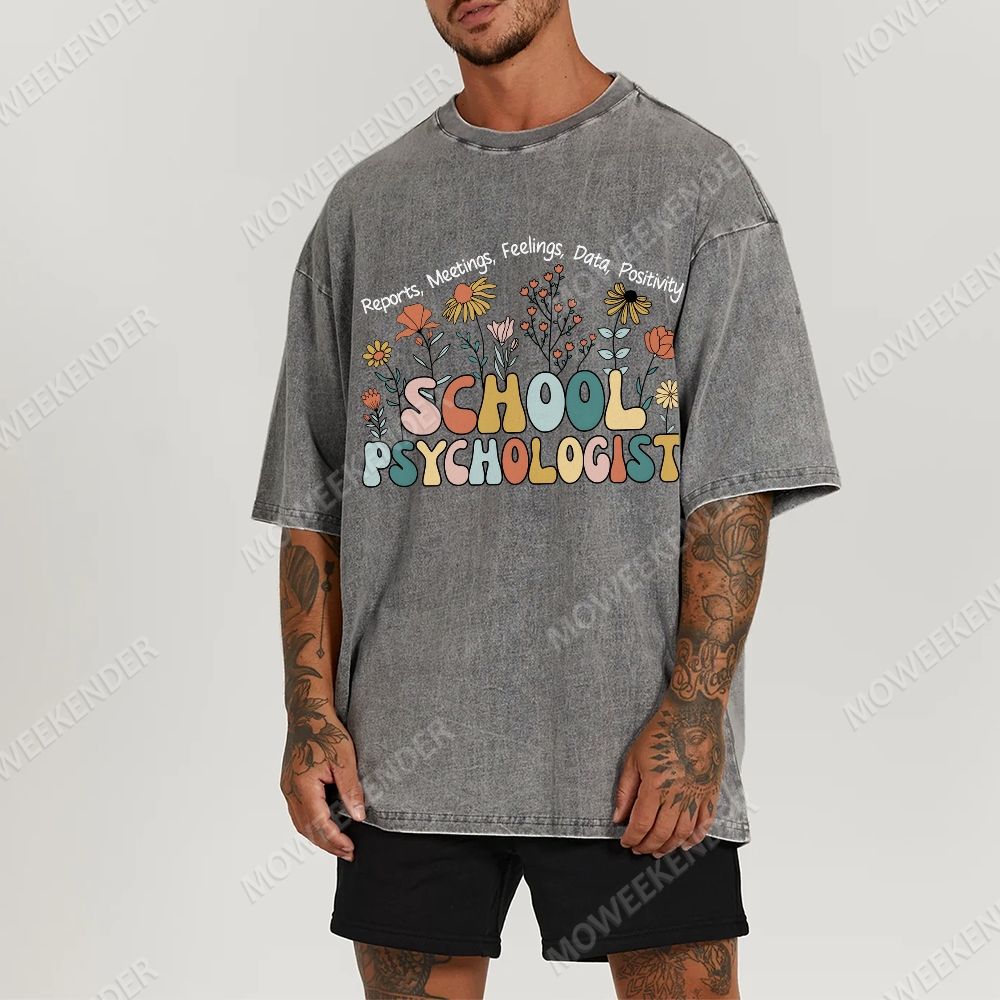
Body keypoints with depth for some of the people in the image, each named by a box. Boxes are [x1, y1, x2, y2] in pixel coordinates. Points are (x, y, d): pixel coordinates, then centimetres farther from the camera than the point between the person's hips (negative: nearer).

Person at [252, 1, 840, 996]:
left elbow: (738, 481, -3)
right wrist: (311, 711, 2)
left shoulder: (695, 176, 3)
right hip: (403, 754, 3)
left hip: (638, 762, -2)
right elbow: (312, 498, 11)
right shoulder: (365, 206, 12)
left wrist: (694, 709, -11)